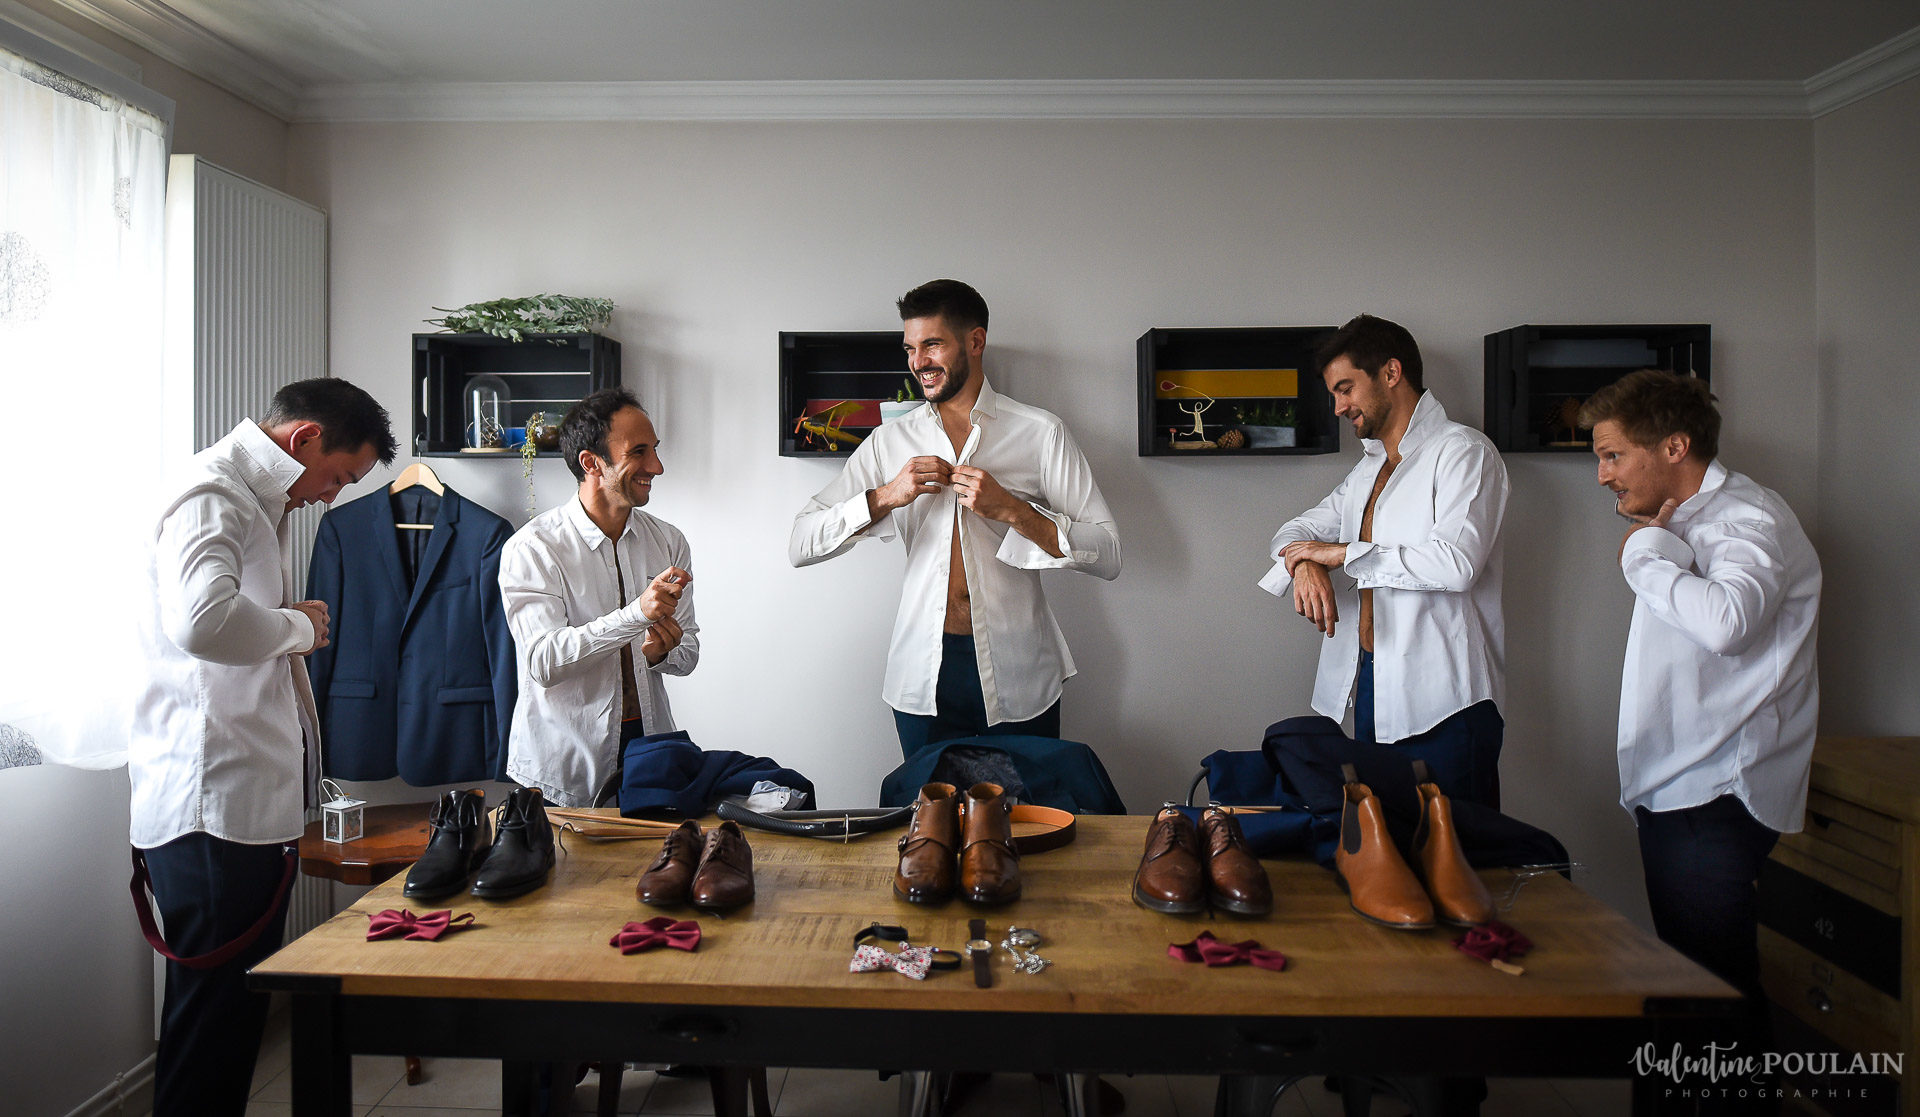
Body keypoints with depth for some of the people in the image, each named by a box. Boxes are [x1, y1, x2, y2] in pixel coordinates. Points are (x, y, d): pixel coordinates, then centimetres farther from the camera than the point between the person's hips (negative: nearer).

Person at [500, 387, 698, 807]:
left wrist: (661, 651, -12)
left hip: (649, 744, 4)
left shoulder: (668, 541, 9)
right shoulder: (532, 549, -7)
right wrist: (637, 613, -28)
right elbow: (543, 662, -19)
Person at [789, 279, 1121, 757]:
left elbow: (1109, 556, -5)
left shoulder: (1041, 434, 0)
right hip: (923, 677, 2)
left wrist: (1011, 510, -17)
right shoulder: (889, 441, 7)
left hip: (1019, 675, -1)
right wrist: (884, 497, -12)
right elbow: (800, 545, 3)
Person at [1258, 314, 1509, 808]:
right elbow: (1294, 531, 19)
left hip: (1443, 701, -8)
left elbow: (1456, 562, -21)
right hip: (1371, 689, 8)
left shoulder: (1462, 451, -7)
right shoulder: (1371, 466, 19)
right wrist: (1305, 564, -6)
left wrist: (1344, 554, -13)